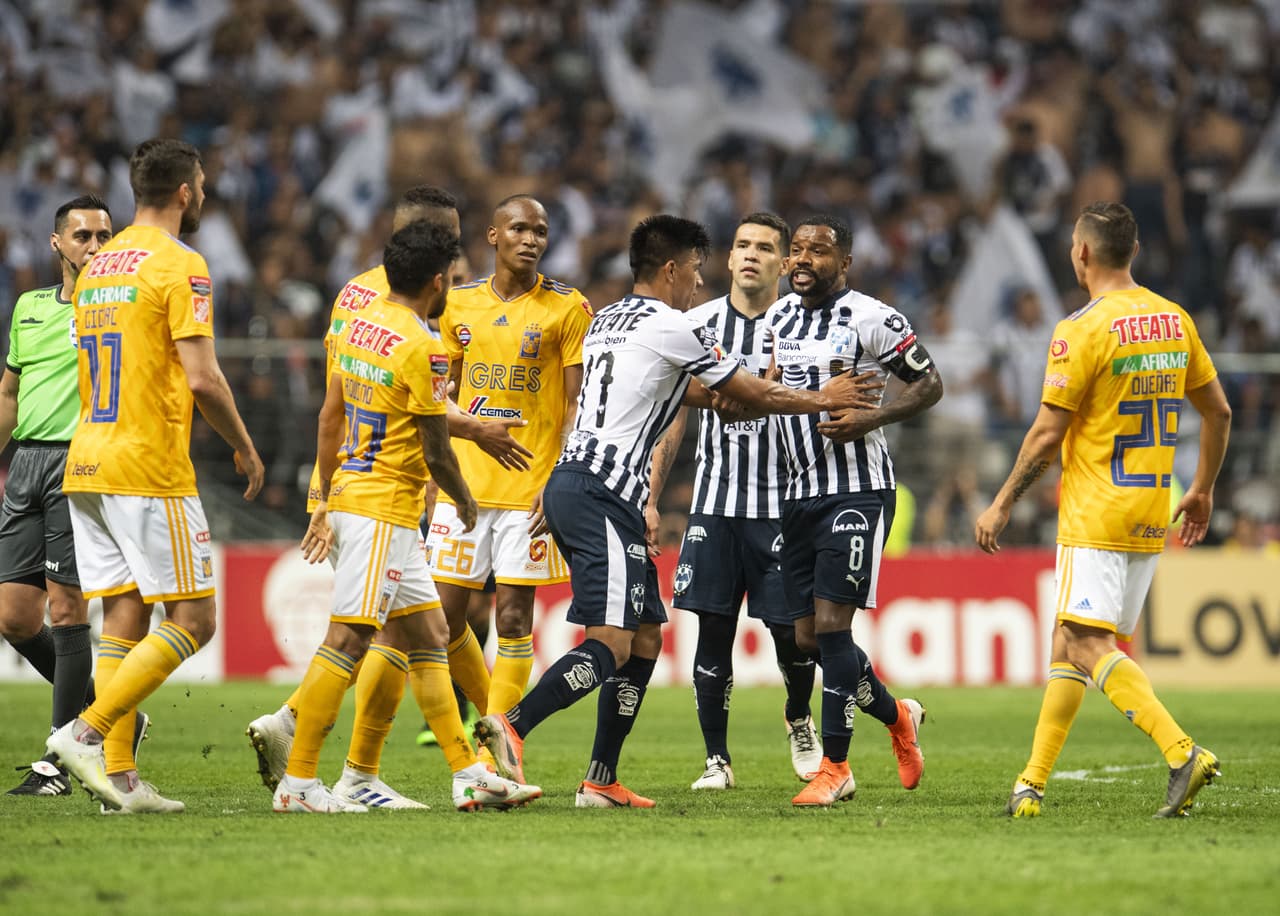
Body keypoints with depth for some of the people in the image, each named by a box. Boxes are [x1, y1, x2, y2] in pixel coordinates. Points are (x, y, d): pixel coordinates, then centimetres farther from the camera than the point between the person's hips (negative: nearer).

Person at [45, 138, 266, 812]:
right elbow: (201, 379, -14)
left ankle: (119, 779, 1)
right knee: (191, 618, -4)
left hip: (88, 466, 8)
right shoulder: (179, 265, -9)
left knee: (123, 618, 7)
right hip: (151, 469, -8)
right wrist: (244, 448, -1)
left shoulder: (98, 265, 16)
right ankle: (86, 733, -16)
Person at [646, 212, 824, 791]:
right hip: (715, 501, 2)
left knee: (791, 630, -1)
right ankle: (717, 759, 6)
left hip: (782, 501, -2)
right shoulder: (700, 324, 6)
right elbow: (674, 417, 12)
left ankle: (799, 721, 29)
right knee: (713, 630, -2)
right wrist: (650, 498, 8)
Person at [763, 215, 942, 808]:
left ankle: (834, 767, -6)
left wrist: (870, 419, -16)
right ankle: (896, 716, 30)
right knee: (808, 636, 6)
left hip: (857, 491, -7)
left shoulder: (870, 319, -9)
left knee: (830, 625, -14)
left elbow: (928, 385, -4)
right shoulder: (778, 317, 12)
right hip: (799, 493, 7)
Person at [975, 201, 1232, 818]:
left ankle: (1182, 752, -27)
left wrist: (1000, 506, -2)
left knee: (1089, 644, -12)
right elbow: (1218, 412, 14)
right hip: (1152, 518, 8)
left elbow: (1047, 435, -12)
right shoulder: (1174, 320, 8)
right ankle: (1032, 784, 16)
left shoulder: (1083, 330, -13)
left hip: (1096, 515, -8)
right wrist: (1202, 491, 26)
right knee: (1068, 640, 14)